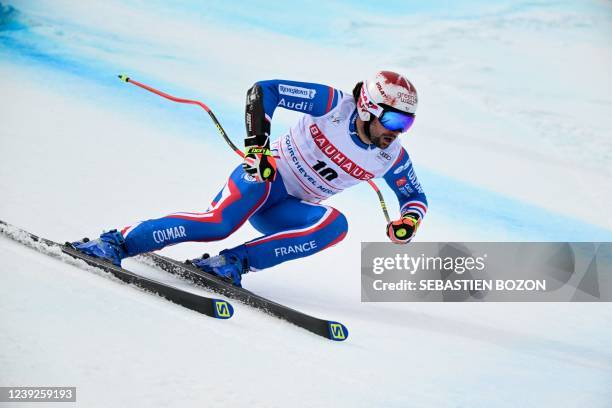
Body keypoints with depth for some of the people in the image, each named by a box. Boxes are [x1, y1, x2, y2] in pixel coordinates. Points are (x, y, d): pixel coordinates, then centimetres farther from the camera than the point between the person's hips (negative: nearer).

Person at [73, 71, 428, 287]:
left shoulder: (392, 158, 0)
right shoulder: (333, 104, -14)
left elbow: (416, 197, 15)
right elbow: (264, 90, -16)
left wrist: (409, 221, -9)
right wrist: (256, 144, -27)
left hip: (289, 211, 5)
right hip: (264, 175, -5)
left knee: (336, 225, -27)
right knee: (220, 222, -33)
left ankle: (236, 262, -26)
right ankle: (116, 243, -25)